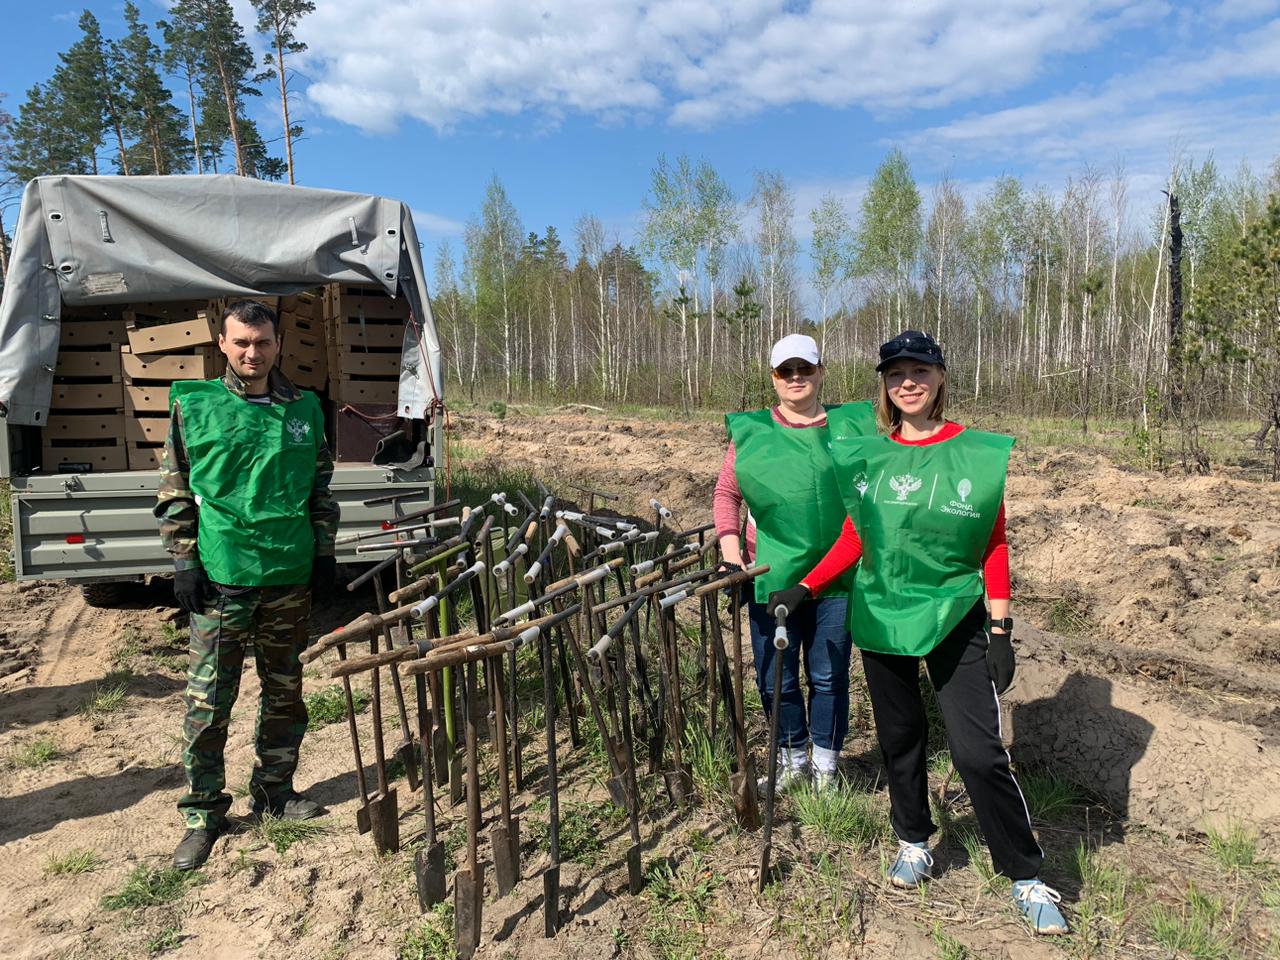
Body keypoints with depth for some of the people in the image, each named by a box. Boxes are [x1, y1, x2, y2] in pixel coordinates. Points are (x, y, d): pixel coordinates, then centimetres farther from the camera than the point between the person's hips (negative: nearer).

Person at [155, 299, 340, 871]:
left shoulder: (304, 409, 7)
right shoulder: (193, 406, -1)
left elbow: (322, 489, 14)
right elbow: (174, 493, 1)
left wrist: (324, 551, 8)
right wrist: (184, 563, -5)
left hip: (290, 576, 3)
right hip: (220, 578, -3)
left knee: (284, 692, 13)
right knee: (208, 701, 3)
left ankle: (274, 790, 31)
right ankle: (203, 812, 20)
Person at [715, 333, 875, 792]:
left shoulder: (851, 425, 3)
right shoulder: (750, 431, 2)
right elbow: (727, 494, 6)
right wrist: (731, 555, -4)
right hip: (771, 576, 1)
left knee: (828, 675, 11)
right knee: (775, 678, 10)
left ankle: (825, 765, 31)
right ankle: (793, 759, 33)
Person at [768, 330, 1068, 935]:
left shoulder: (978, 454, -5)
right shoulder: (867, 454, 2)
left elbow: (994, 545, -4)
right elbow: (855, 538, 8)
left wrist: (1000, 629, -6)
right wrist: (804, 589, 1)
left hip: (955, 619, -3)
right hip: (882, 616, 3)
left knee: (978, 753, -6)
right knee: (899, 738, 15)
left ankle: (1027, 878, 14)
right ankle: (914, 842, 37)